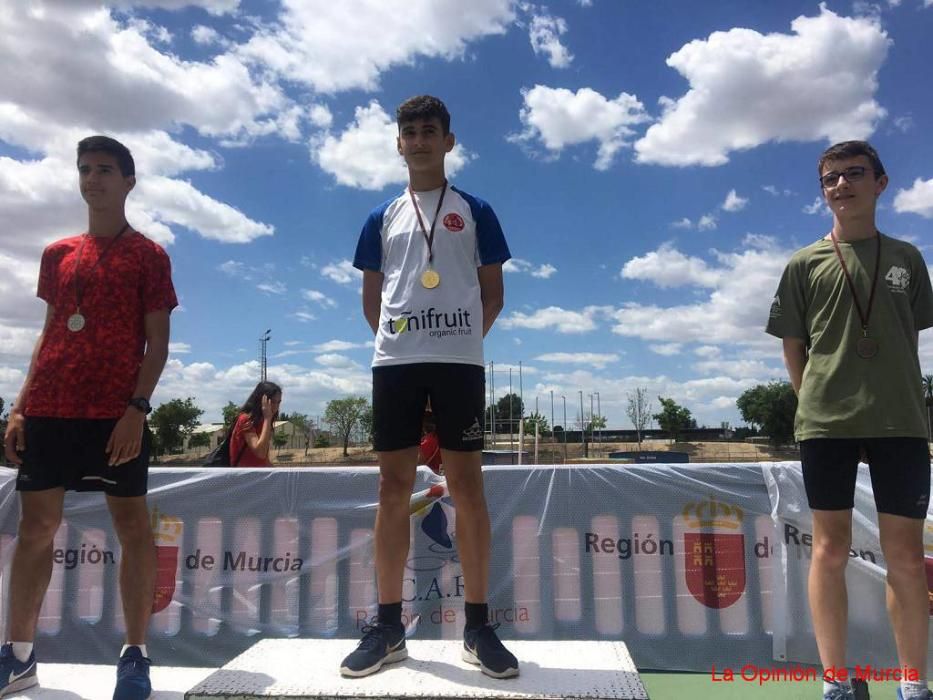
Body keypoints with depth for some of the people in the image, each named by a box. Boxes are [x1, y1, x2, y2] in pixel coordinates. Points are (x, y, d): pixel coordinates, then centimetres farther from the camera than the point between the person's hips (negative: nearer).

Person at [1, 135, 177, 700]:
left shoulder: (148, 256, 2)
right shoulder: (57, 255, 16)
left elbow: (157, 342, -3)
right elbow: (48, 334, 17)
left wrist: (137, 408, -15)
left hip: (117, 411, -5)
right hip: (49, 409, 5)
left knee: (132, 522, -3)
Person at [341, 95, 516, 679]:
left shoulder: (475, 211, 10)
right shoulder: (382, 218, 15)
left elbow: (493, 290, 10)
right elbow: (371, 296, 18)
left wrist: (463, 339, 1)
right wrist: (396, 337, 7)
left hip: (460, 361, -2)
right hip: (394, 362, 2)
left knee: (467, 484, -1)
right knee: (394, 487, 3)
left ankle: (478, 626, 9)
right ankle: (389, 625, 13)